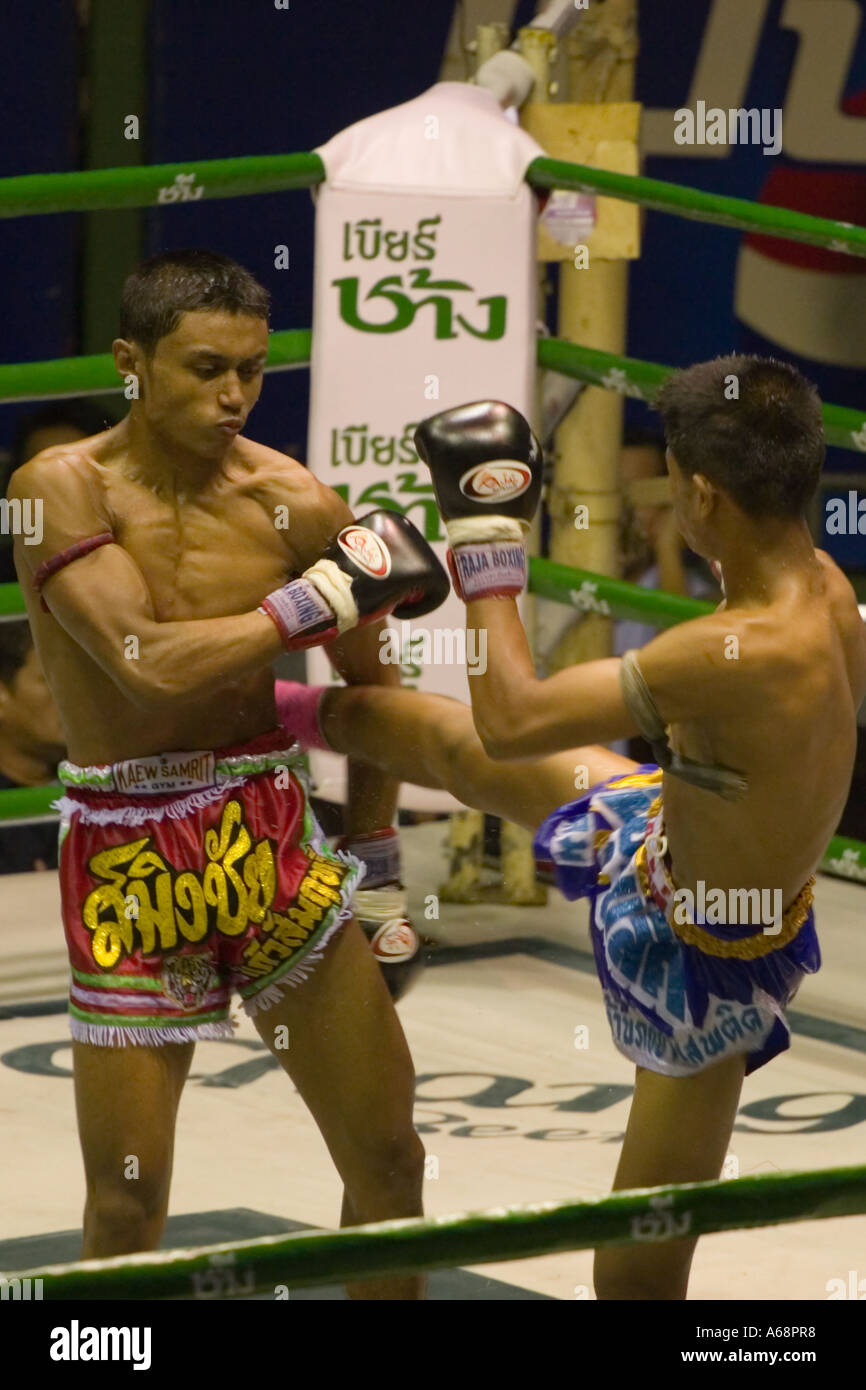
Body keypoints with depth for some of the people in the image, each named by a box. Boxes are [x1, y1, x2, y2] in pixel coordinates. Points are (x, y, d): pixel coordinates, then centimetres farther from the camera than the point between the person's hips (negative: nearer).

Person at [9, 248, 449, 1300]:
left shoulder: (294, 504, -1)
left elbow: (369, 682, 14)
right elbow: (150, 666, -22)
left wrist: (372, 857, 17)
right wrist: (326, 594, -19)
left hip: (273, 840, 3)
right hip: (127, 855, -3)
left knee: (387, 1157, 6)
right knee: (127, 1205, 0)